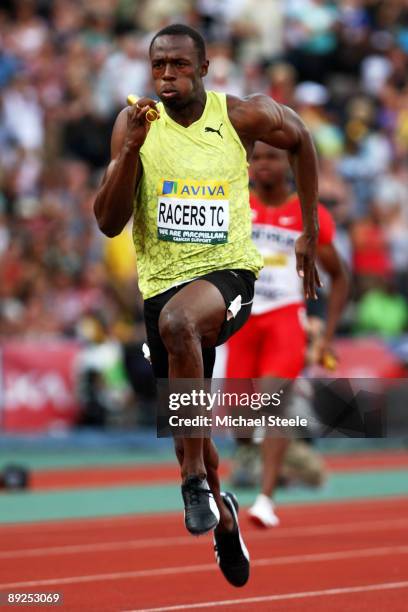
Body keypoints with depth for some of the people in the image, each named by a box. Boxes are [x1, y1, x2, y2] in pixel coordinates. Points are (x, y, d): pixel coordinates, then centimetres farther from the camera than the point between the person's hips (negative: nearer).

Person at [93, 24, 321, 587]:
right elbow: (108, 223, -6)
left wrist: (310, 232, 14)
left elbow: (300, 140, 17)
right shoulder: (134, 125, -1)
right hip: (162, 282, 4)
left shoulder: (244, 116, -4)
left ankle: (197, 478, -27)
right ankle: (221, 516, 42)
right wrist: (131, 150, -20)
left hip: (228, 272, -4)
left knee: (177, 321, -38)